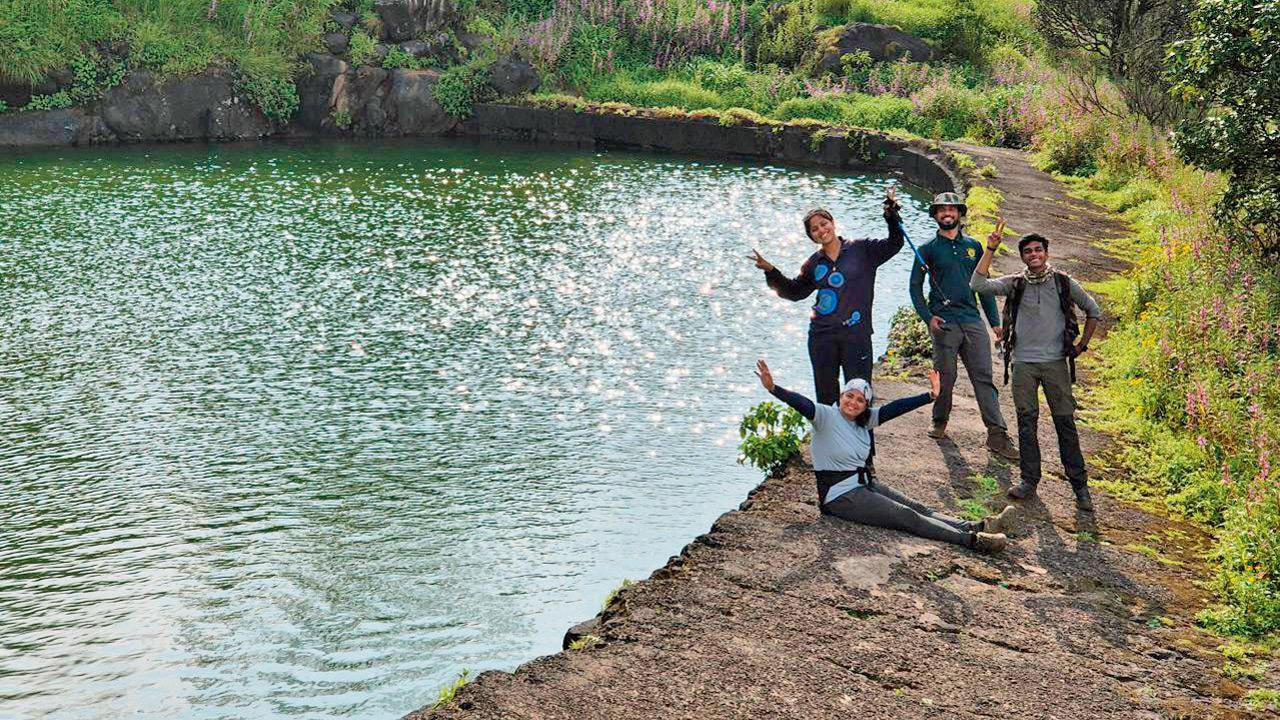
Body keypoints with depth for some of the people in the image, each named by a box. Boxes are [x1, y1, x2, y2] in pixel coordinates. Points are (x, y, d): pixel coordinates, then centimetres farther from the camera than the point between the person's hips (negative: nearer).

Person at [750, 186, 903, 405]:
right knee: (825, 393, 8)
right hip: (822, 337, 3)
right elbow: (794, 291, 19)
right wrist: (771, 271, 9)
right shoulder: (814, 263, 10)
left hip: (856, 333, -3)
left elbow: (893, 244, -1)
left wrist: (892, 213, -12)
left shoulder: (862, 250, 2)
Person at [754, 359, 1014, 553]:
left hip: (865, 484, 8)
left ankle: (977, 527, -11)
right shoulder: (826, 416, -13)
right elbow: (802, 404, -30)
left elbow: (895, 408, 5)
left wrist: (930, 395, 0)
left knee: (919, 508, -3)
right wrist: (773, 388, -48)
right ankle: (973, 540, -20)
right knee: (907, 517, -14)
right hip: (841, 496, -8)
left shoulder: (863, 420, 8)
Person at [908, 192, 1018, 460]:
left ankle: (997, 435, -7)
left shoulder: (973, 246, 15)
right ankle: (939, 421, 23)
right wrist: (928, 317, -8)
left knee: (984, 377, -4)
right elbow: (915, 287, 6)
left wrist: (995, 322, 13)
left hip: (973, 320, 2)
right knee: (945, 376, 1)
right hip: (944, 323, -2)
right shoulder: (928, 249, 6)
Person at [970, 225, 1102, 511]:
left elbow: (1093, 311, 14)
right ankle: (1029, 480, 15)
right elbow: (978, 284, -13)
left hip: (1056, 362, -1)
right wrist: (990, 249, -17)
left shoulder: (1064, 283, 2)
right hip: (1024, 364, 1)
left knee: (1065, 423, 2)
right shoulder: (1015, 284, 1)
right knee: (1026, 422, 4)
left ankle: (1080, 486, 9)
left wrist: (1081, 345, 9)